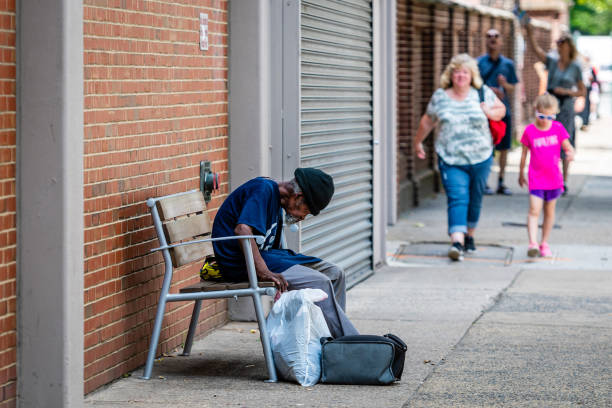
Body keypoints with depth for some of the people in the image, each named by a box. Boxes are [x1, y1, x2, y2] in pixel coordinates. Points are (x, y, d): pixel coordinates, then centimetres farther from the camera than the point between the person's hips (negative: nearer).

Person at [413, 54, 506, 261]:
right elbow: (427, 121, 16)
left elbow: (501, 109, 14)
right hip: (451, 160, -2)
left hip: (480, 158, 2)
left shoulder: (483, 93, 1)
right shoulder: (439, 97, 2)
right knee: (457, 198, -15)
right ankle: (457, 242, -26)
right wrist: (418, 142, 24)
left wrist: (490, 113, -8)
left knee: (475, 199, 12)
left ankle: (469, 235, 33)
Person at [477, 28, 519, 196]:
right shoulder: (479, 63, 2)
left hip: (503, 110, 3)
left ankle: (501, 183, 15)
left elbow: (512, 88, 13)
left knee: (504, 147, 5)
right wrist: (491, 90, -15)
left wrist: (504, 84, -9)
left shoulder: (508, 64, 11)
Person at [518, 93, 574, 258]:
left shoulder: (558, 128, 0)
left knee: (549, 211, 12)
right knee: (534, 210, -15)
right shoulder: (529, 131, -4)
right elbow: (524, 154, 6)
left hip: (553, 178, 2)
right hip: (536, 179, -2)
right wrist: (521, 174, 13)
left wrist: (570, 153, -21)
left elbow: (568, 147, 3)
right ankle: (532, 243, -20)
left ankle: (544, 243, 24)